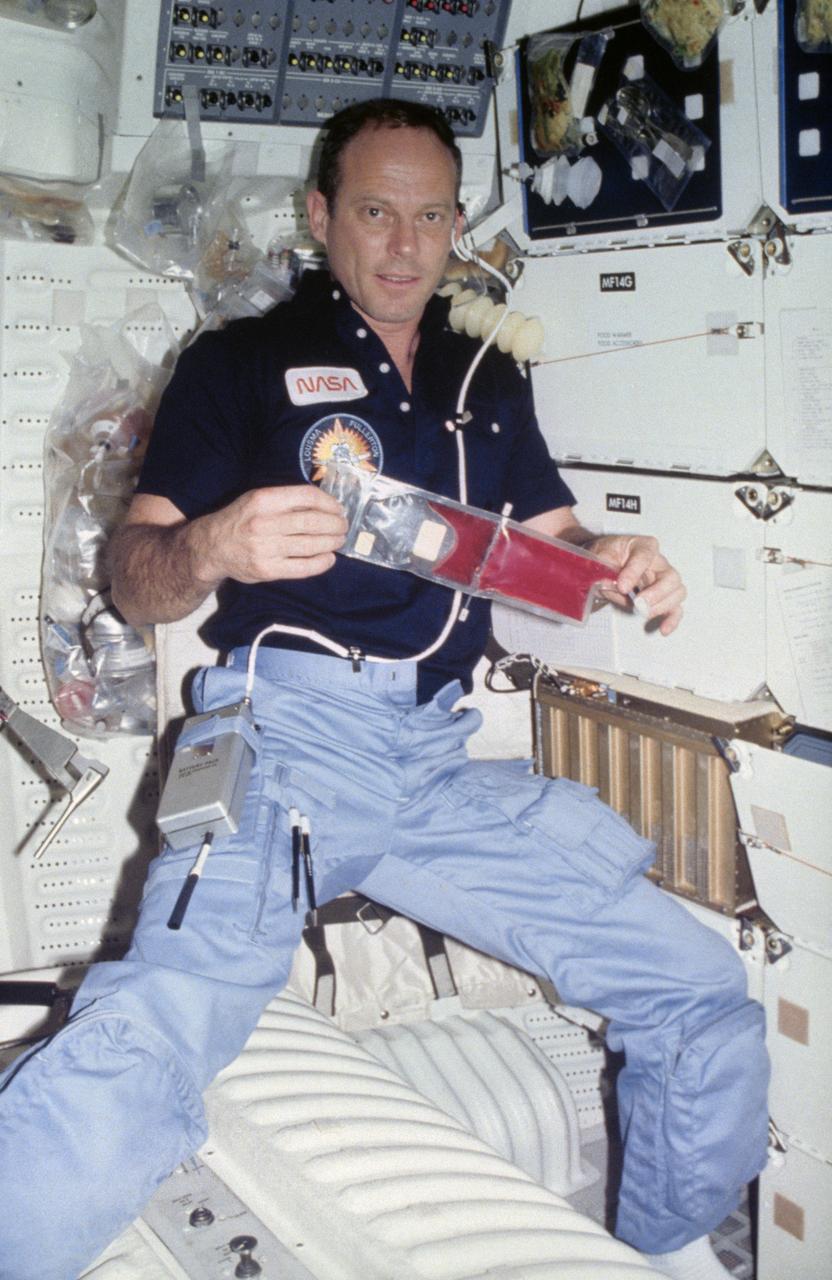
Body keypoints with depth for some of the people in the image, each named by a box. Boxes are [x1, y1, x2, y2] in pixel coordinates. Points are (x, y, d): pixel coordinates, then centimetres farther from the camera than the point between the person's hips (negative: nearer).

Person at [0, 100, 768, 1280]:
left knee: (701, 991, -2)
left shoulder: (488, 383, 24)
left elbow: (551, 546, 23)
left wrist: (621, 567, -1)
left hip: (439, 761, 5)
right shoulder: (242, 362, 10)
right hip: (289, 738, -4)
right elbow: (134, 581, 4)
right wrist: (214, 547, -20)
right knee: (154, 1035, -32)